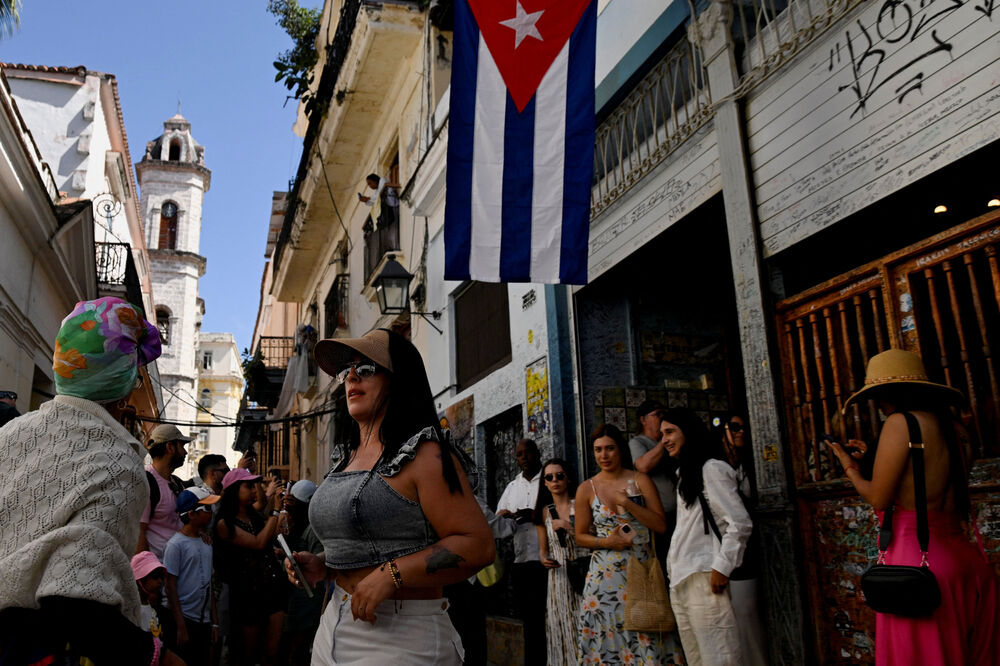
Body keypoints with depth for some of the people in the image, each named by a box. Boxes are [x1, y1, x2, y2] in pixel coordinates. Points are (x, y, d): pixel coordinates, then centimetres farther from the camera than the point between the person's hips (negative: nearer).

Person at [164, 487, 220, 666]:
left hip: (204, 621, 7)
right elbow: (170, 587, -12)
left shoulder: (206, 544, 11)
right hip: (184, 619, -7)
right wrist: (180, 627, -14)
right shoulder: (176, 544, -11)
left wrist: (214, 622, 13)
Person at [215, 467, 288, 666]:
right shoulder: (225, 524, -10)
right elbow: (259, 543, -18)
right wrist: (275, 510, -15)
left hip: (274, 588, 5)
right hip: (249, 594, -5)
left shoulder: (255, 515, 11)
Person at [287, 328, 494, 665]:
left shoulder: (424, 455, -15)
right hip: (335, 626, 8)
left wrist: (391, 574, -25)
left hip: (400, 638, -8)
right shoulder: (350, 456, 12)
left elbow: (478, 545, -22)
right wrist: (320, 564, 6)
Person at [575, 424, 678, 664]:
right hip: (606, 574, 1)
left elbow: (661, 525, -5)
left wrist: (628, 503, -14)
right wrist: (606, 542, -10)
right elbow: (580, 536, 8)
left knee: (645, 637, 0)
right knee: (609, 637, 3)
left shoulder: (640, 480, 0)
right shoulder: (586, 489, 3)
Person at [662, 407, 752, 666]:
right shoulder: (685, 473, 22)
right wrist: (673, 565, 15)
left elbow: (740, 523, -13)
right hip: (680, 581, 9)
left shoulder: (711, 469, -6)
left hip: (703, 579, -9)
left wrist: (721, 568, -14)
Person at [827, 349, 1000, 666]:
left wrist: (849, 467, 8)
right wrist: (874, 458, 23)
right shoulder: (948, 425, 12)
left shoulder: (900, 422, -11)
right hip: (965, 557, 8)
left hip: (917, 556, -8)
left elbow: (879, 499, -9)